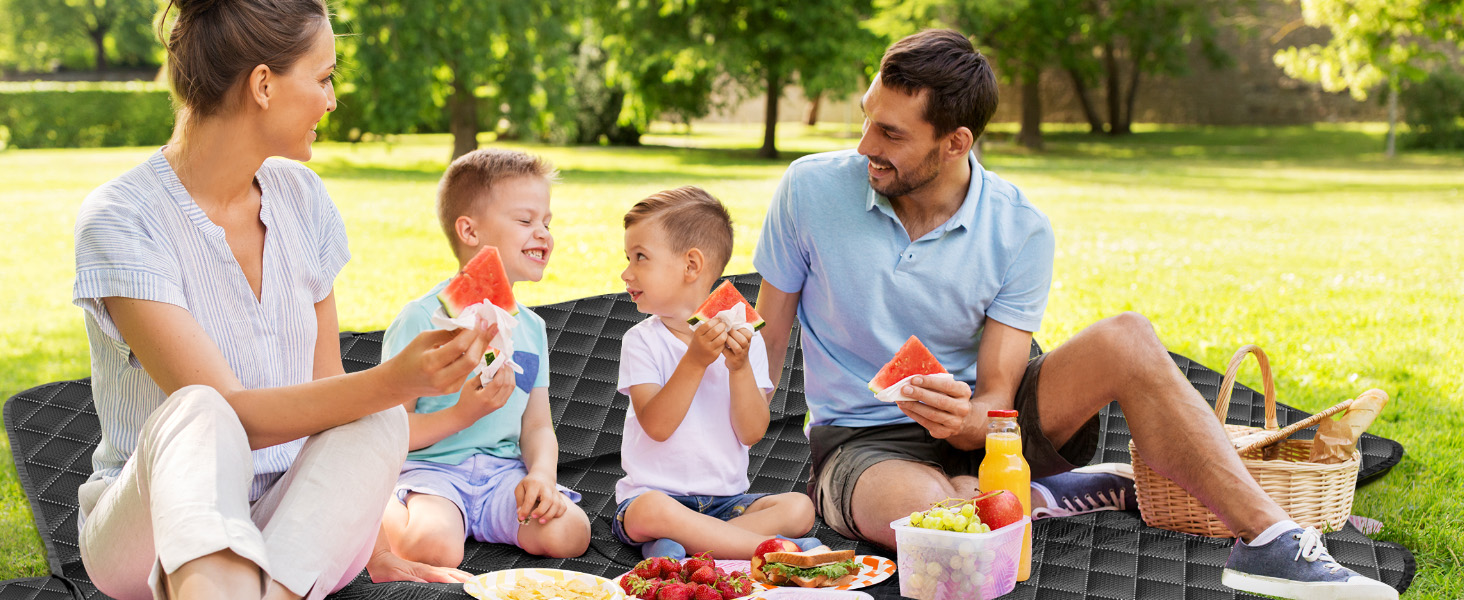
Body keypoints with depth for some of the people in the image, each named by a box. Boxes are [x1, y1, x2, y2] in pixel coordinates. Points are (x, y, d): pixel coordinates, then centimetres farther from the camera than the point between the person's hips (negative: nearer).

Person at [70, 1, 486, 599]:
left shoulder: (301, 197, 5)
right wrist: (398, 380, -36)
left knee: (375, 419, -26)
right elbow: (229, 412, -23)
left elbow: (327, 395, 8)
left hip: (300, 529, 5)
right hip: (150, 525, -4)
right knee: (197, 414, -36)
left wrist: (370, 547, 3)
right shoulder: (119, 219, -14)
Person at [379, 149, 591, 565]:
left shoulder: (531, 328, 13)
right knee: (436, 547, -34)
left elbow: (538, 426, 11)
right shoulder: (423, 319, -8)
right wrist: (462, 415, -25)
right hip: (430, 467, -4)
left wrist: (542, 473, -11)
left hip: (502, 468, 5)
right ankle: (386, 513, -1)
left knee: (569, 533, -22)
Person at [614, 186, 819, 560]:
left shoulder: (743, 337, 2)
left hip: (727, 498, 3)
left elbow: (752, 433, -5)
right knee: (651, 511, -37)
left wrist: (740, 368, -19)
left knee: (798, 507, -21)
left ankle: (674, 546, -27)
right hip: (655, 492, -3)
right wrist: (694, 361, -24)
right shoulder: (642, 340, -2)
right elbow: (656, 426, -15)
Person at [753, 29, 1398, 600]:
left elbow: (995, 402, -12)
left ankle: (1270, 540, -22)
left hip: (978, 432, 2)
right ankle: (1096, 491, -13)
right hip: (862, 440, -2)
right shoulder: (811, 189, -12)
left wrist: (964, 419, -36)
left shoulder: (1020, 231, -11)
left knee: (1126, 340, -24)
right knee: (915, 509, -41)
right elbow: (766, 348, -4)